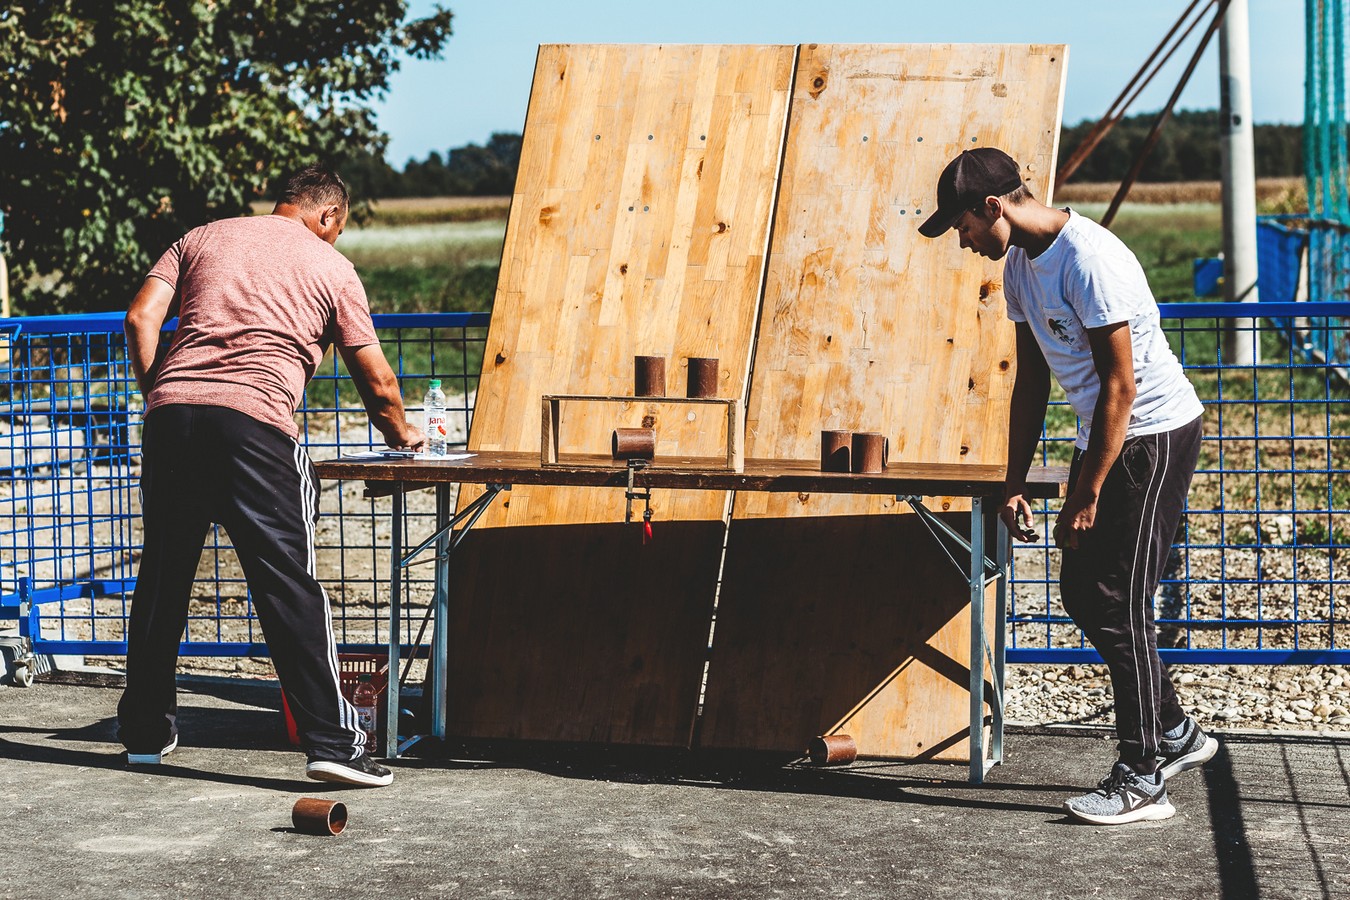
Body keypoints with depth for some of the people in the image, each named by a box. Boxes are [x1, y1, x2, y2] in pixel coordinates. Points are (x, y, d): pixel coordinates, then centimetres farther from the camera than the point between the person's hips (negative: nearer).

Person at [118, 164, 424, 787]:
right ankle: (330, 740, -8)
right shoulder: (332, 267, 14)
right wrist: (402, 437, 30)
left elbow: (140, 319, 11)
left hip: (171, 412, 4)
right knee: (288, 584, -4)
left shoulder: (203, 238, 23)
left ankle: (145, 731, 26)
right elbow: (377, 383, 12)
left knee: (162, 576, 15)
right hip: (256, 420, -4)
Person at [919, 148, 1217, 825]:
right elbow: (1031, 381, 12)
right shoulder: (1020, 263, 6)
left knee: (1117, 602, -9)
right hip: (1103, 435, 9)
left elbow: (1121, 384, -23)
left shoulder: (1089, 260, -23)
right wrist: (1015, 484, 9)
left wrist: (1086, 495, -20)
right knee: (1082, 592, 11)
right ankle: (1176, 733, 24)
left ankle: (1142, 779, -2)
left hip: (1155, 436, -9)